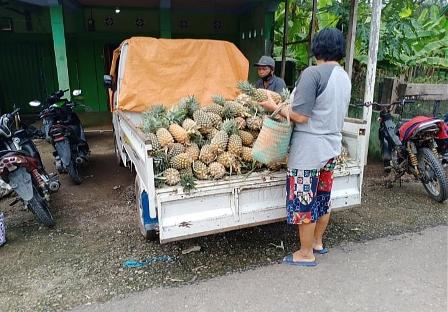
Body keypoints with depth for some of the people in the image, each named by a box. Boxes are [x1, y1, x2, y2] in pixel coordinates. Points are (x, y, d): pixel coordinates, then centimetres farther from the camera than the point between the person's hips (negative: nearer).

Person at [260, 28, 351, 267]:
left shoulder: (313, 73, -16)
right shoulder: (345, 78, 10)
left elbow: (300, 116, -21)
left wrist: (275, 108, -5)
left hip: (309, 149, -8)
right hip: (332, 146, 8)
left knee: (304, 201, 4)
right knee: (322, 197, 19)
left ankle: (306, 254, 18)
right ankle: (317, 242, 36)